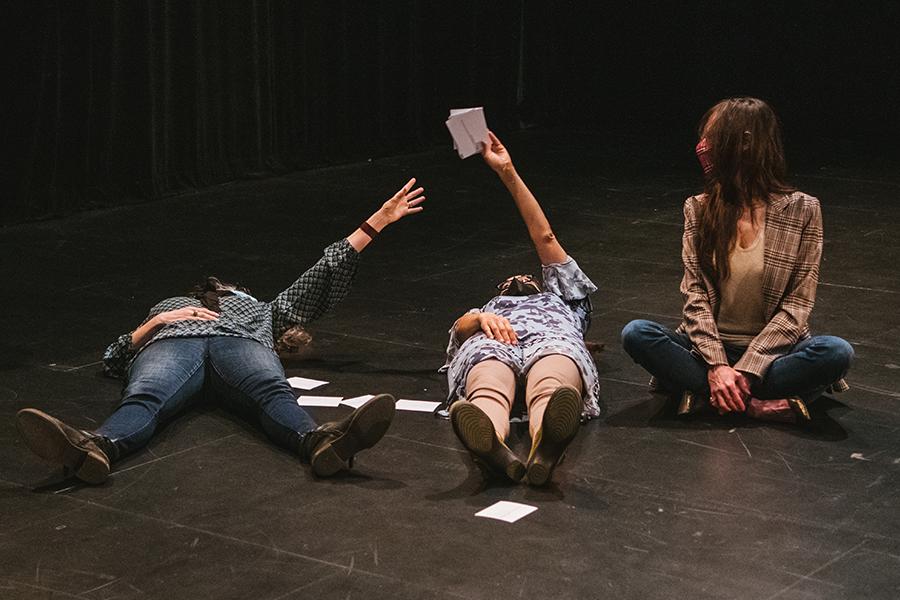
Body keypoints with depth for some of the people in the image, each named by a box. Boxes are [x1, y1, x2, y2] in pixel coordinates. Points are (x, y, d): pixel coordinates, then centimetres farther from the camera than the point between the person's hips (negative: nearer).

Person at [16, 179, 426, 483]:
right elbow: (113, 359, 28)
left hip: (241, 342, 1)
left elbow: (325, 276, 42)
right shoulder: (170, 306, 45)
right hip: (171, 344, 0)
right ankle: (95, 449, -71)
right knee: (142, 399, -38)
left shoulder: (261, 310, 48)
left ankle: (318, 442, -71)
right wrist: (155, 322, 11)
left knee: (273, 393, -38)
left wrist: (378, 221, 38)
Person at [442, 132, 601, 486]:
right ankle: (491, 444, -78)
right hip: (491, 342, 0)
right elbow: (460, 327, 19)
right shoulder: (488, 310, 46)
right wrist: (481, 318, -7)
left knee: (551, 384, -42)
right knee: (489, 387, -42)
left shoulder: (561, 297, 50)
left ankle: (545, 446, -79)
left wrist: (508, 173, 35)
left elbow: (544, 238, 37)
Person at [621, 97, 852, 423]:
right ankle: (761, 402, -27)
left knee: (836, 353, -31)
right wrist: (716, 366, -19)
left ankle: (706, 392, -24)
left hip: (771, 348, -2)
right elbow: (695, 295, -3)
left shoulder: (802, 210, -4)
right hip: (710, 345, 2)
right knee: (636, 334, -25)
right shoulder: (699, 209, 3)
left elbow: (797, 305, -8)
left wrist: (746, 371, -19)